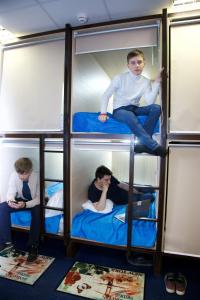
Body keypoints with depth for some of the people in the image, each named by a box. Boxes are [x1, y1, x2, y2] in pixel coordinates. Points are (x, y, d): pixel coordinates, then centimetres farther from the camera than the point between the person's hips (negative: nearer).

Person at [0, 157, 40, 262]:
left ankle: (33, 246, -24)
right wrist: (10, 200, -34)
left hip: (34, 202, -4)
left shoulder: (36, 177, -26)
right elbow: (11, 193, -10)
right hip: (20, 200, 5)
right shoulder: (13, 176, -16)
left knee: (37, 211, -36)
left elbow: (39, 198, -24)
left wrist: (25, 204, -41)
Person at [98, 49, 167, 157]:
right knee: (130, 116, -39)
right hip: (119, 110, -4)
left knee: (156, 108, -23)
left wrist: (157, 82, -15)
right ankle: (154, 147, -36)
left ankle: (144, 143, -28)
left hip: (134, 109, 4)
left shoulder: (146, 81, 3)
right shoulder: (120, 78, -4)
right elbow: (106, 95, -3)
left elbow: (150, 102, -11)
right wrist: (103, 113, -15)